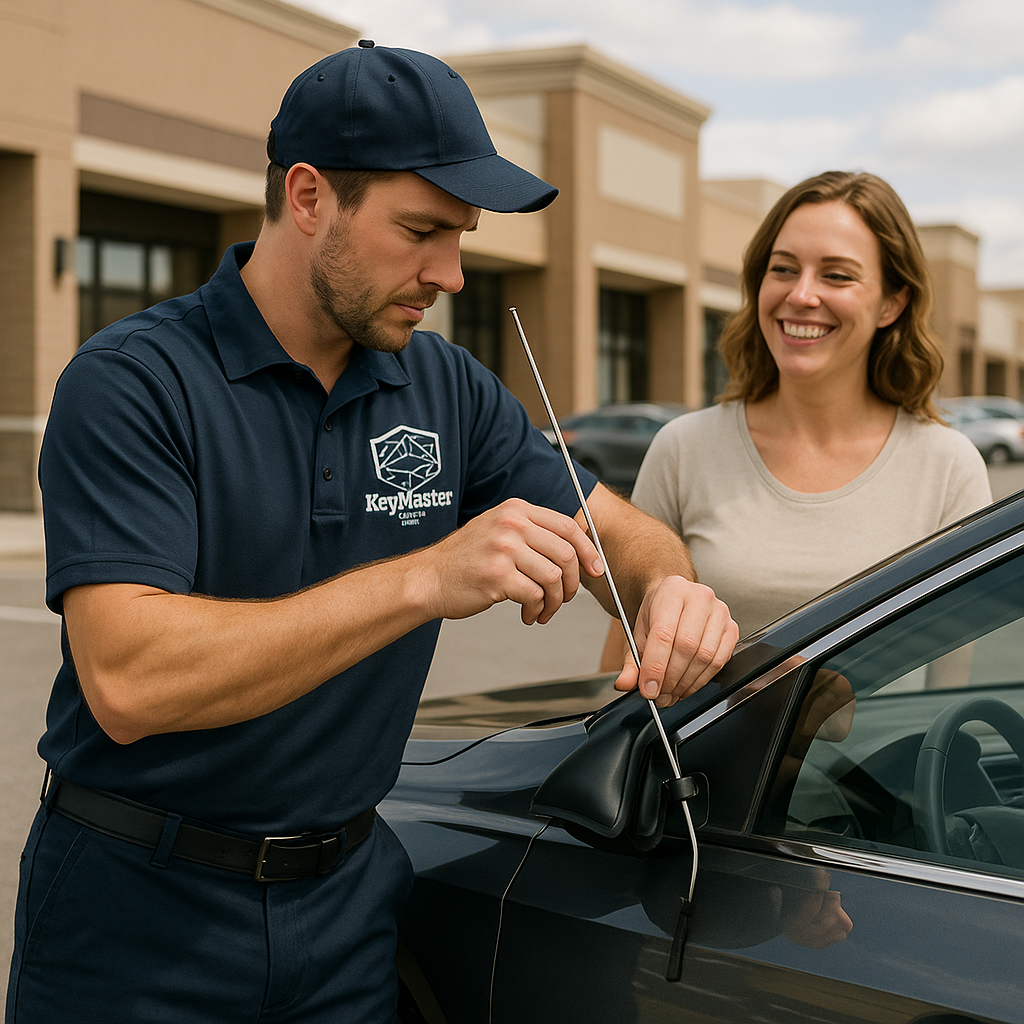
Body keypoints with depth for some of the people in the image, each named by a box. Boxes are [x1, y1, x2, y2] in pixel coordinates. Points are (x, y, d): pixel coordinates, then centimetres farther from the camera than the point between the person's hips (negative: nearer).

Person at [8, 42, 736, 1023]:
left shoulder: (447, 387, 2)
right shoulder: (130, 381, -16)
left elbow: (619, 531, 9)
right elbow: (127, 682, -28)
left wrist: (668, 591, -17)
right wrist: (426, 579, -34)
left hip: (349, 905, 5)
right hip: (138, 918, -4)